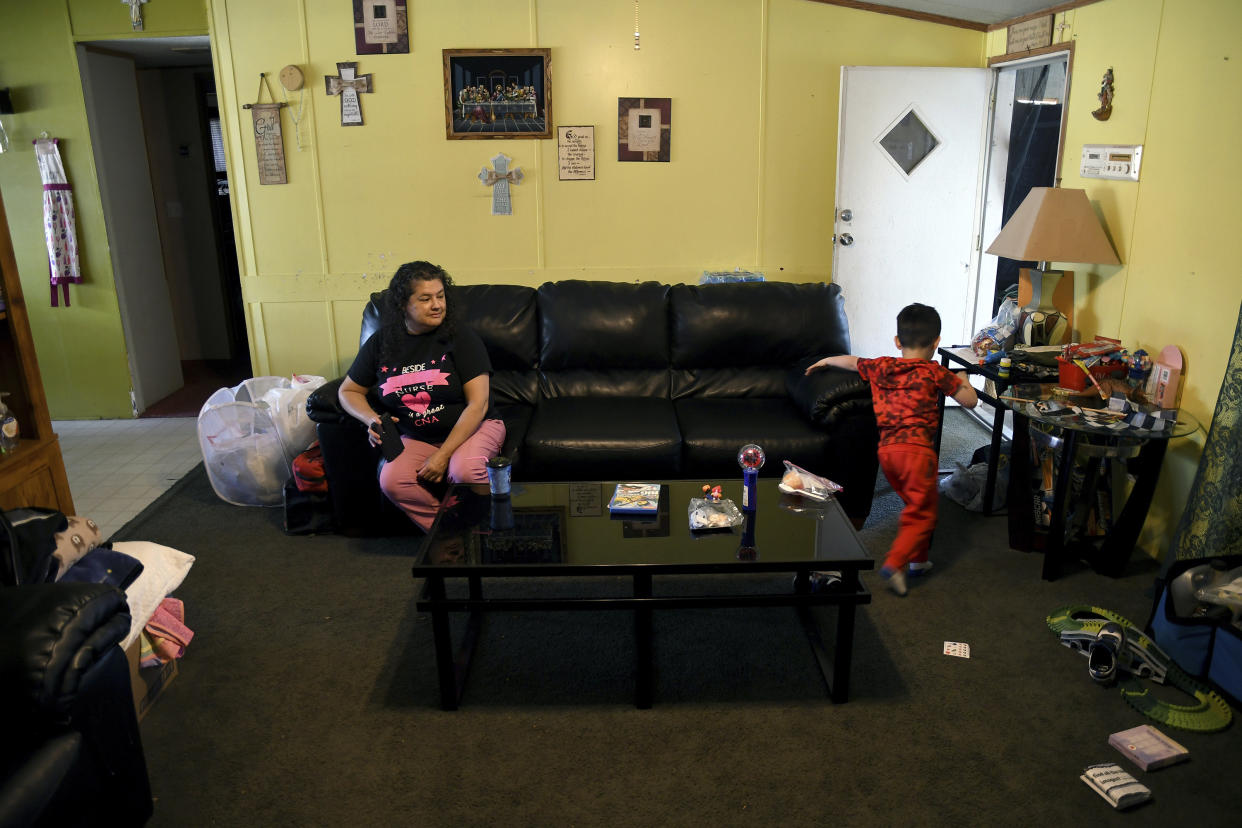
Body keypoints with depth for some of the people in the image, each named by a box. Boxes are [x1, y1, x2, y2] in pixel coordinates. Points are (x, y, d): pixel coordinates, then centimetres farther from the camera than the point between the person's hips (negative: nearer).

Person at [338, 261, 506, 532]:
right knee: (391, 482, -26)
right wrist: (372, 420, -8)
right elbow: (349, 390, 15)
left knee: (465, 471, -35)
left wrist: (443, 454, -19)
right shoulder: (381, 342, 4)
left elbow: (477, 404, -12)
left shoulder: (460, 337, -7)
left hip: (472, 428, -3)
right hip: (416, 438, 3)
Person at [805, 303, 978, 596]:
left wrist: (827, 360, 50)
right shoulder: (935, 372, 1)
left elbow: (852, 362, 31)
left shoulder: (881, 367, 13)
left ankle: (917, 559, 30)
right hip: (917, 449, -5)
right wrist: (962, 382, 26)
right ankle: (895, 563, -12)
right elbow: (970, 400, 6)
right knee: (922, 511, 1)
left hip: (886, 449, 6)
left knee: (916, 504, 23)